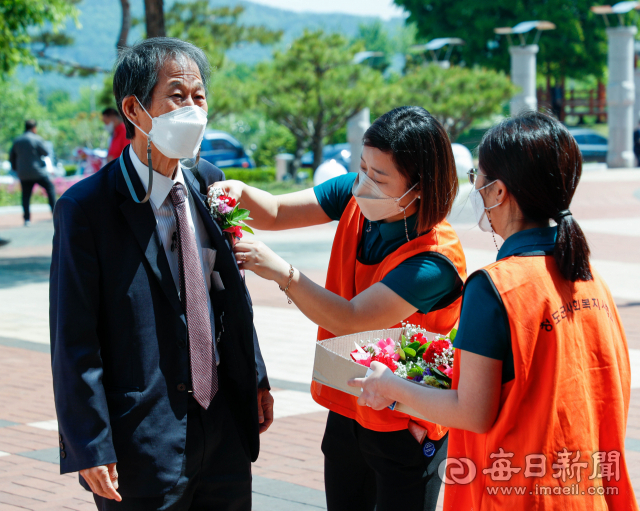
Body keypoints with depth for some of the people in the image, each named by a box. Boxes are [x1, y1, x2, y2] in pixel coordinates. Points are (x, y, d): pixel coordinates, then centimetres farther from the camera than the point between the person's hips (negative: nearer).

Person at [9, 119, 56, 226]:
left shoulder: (17, 140, 9)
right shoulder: (37, 139, -9)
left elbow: (12, 156, 14)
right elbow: (46, 153, -6)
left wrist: (15, 168, 24)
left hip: (23, 174, 4)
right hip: (38, 172, -4)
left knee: (26, 195, 7)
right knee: (50, 187, 12)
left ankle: (27, 219, 0)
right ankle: (55, 211, 8)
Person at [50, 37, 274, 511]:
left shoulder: (208, 183, 6)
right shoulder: (86, 207, -13)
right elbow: (75, 340, -13)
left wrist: (255, 377, 13)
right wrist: (91, 449, -15)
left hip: (226, 421, 6)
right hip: (145, 434, -6)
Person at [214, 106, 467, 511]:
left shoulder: (434, 262, -27)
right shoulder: (355, 197, -7)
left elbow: (349, 320, -27)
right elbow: (275, 213, 1)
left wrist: (282, 272, -30)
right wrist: (239, 192, -19)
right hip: (346, 411, 7)